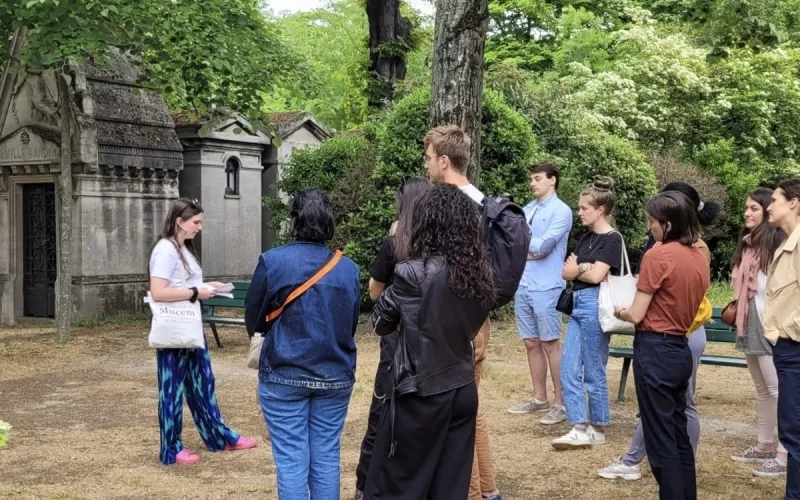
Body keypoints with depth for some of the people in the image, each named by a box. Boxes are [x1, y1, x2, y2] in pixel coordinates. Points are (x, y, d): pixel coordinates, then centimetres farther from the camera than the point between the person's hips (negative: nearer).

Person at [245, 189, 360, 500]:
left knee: (291, 460, 2)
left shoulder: (272, 261, -9)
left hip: (284, 376, -3)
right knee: (326, 458, 10)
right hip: (336, 377, 3)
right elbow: (351, 325, 7)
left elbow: (253, 321, -2)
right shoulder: (349, 268, 0)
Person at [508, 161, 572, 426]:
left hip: (546, 288, -6)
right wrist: (531, 249, -8)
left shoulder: (561, 211, -6)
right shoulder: (527, 210, 13)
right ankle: (539, 398, 22)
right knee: (531, 344, 12)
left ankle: (561, 403, 6)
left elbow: (543, 246, -16)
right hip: (522, 285, 6)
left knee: (550, 345, -2)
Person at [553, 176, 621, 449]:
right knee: (568, 371, 4)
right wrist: (583, 268, -10)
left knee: (593, 373, 1)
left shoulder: (612, 239, -9)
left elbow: (596, 275, -17)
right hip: (578, 305, 9)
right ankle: (580, 427, 8)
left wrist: (575, 269, 0)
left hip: (594, 306, -9)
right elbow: (566, 272, 9)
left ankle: (597, 429, 13)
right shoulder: (586, 238, 15)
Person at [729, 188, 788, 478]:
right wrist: (737, 310, 16)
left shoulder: (777, 242, -13)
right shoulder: (748, 243, 14)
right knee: (762, 389, 15)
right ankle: (765, 446, 22)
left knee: (777, 389, -8)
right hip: (749, 323, 9)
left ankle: (786, 456, -7)